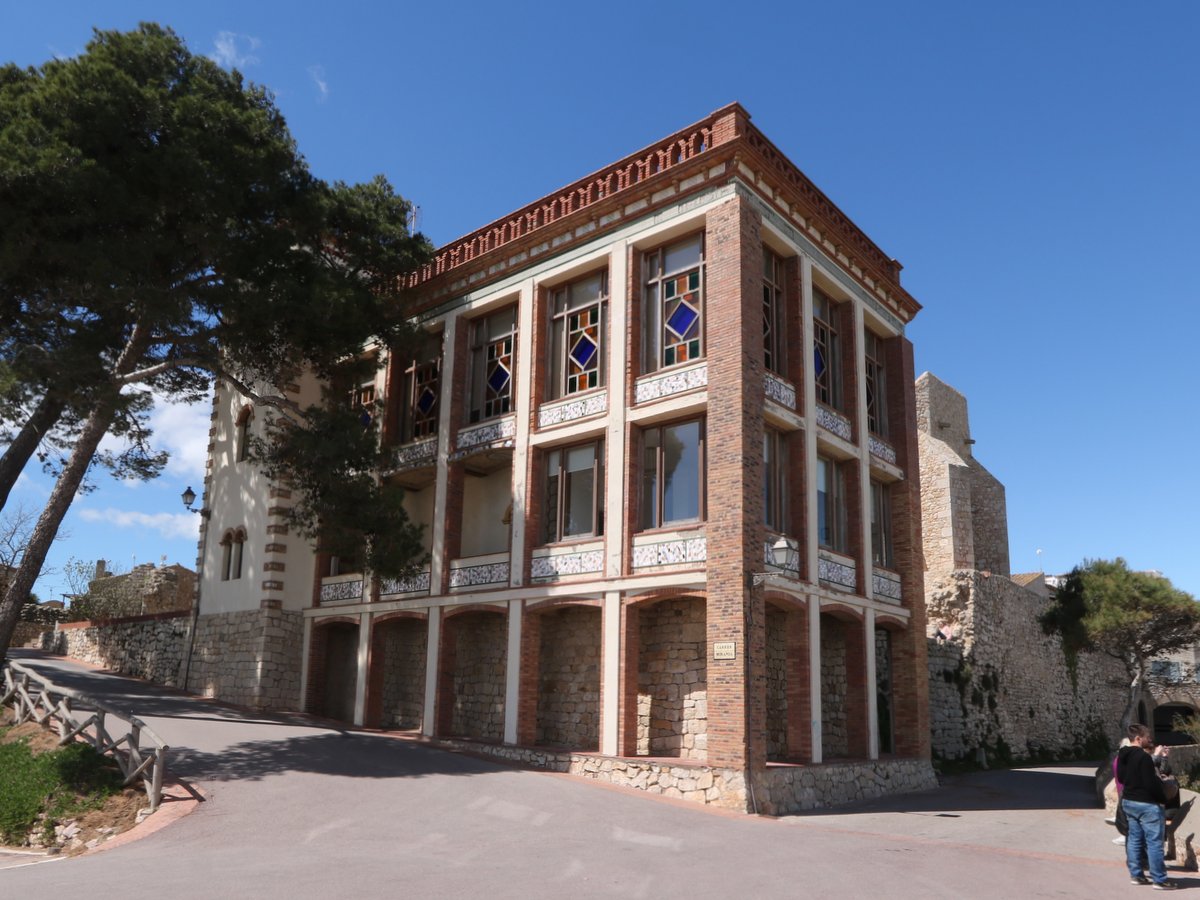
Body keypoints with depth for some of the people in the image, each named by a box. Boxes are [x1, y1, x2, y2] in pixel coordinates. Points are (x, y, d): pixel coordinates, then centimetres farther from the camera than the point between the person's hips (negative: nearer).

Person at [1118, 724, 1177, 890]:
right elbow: (1151, 784, -21)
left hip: (1128, 801, 9)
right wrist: (1163, 799, -7)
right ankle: (1159, 880, 3)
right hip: (1147, 804, -9)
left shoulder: (1122, 755, 7)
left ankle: (1136, 874, 20)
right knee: (1154, 842, -1)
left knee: (1134, 839, 14)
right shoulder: (1143, 757, -21)